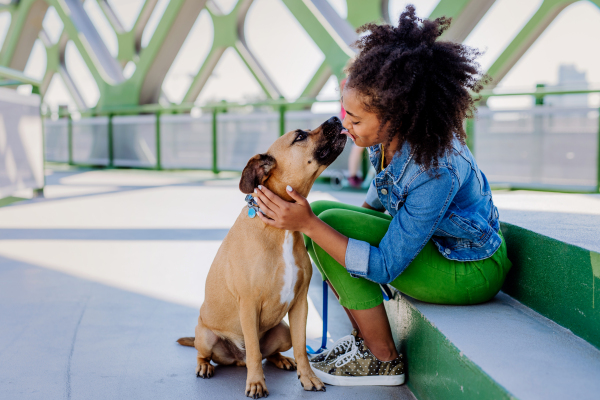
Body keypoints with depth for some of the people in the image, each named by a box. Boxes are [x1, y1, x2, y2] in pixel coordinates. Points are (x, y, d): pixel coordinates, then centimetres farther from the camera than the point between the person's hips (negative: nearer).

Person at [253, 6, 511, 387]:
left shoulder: (437, 171, -34)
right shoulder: (391, 134, -11)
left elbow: (385, 268, -29)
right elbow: (381, 194, 12)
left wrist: (308, 225, -34)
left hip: (470, 270, -8)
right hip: (423, 238, 8)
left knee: (330, 223, -22)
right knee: (321, 210, -3)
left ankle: (384, 359, -6)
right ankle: (366, 336, 5)